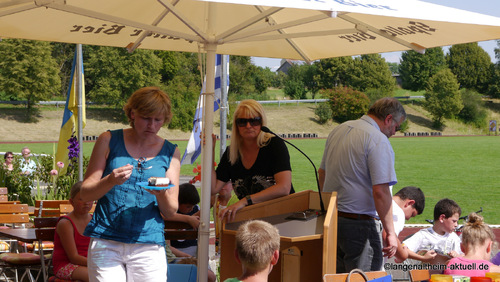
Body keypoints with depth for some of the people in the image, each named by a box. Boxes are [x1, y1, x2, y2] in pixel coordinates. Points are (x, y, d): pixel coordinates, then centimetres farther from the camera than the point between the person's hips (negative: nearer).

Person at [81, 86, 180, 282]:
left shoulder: (170, 152, 10)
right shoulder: (109, 141, 6)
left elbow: (170, 211, 8)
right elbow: (85, 194, 4)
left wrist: (161, 195, -14)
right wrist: (110, 181, -15)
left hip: (149, 245, 1)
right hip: (106, 243, -1)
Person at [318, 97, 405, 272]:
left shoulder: (339, 130, 12)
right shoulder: (379, 140, -14)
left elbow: (322, 173, 22)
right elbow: (380, 191, -20)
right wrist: (390, 233, -15)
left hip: (330, 218, 8)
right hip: (359, 224, -8)